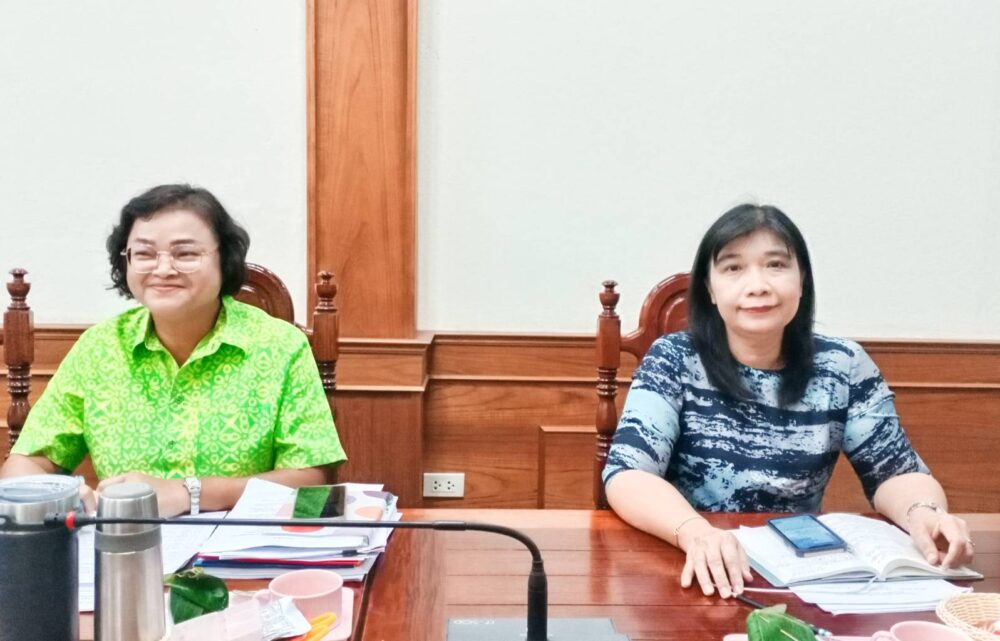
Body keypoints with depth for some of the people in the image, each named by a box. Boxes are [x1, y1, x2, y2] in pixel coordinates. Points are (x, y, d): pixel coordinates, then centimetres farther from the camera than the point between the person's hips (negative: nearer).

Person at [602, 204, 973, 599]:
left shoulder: (844, 367, -1)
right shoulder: (673, 361, -7)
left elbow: (896, 472, 3)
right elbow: (626, 475, -16)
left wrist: (923, 513, -20)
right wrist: (696, 533, -35)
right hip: (695, 573, -2)